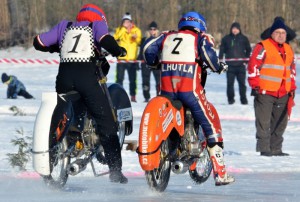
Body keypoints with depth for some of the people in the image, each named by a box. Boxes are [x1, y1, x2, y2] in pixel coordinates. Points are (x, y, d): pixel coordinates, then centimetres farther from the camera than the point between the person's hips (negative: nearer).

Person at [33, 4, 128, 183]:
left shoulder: (65, 26, 24)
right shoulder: (97, 24, 14)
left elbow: (39, 42, 22)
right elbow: (105, 39, -8)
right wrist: (118, 51, 10)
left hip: (64, 76, 4)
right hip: (87, 76, -4)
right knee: (107, 124, 0)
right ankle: (115, 170, -6)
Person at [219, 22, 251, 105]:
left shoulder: (244, 39, 6)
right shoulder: (226, 39, 6)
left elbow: (248, 50, 12)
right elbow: (222, 50, 10)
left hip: (241, 65, 0)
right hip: (230, 65, 0)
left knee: (242, 83, 1)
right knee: (230, 83, 2)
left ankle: (243, 99, 7)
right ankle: (230, 99, 11)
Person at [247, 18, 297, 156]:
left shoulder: (288, 50, 17)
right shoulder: (263, 47, -6)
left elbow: (292, 69, 27)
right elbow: (253, 65, -9)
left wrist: (292, 88, 22)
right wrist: (255, 85, -13)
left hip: (283, 93, 7)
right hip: (265, 92, -7)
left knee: (280, 123, 9)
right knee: (264, 123, -6)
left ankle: (275, 149, 16)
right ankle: (264, 149, -4)